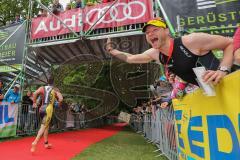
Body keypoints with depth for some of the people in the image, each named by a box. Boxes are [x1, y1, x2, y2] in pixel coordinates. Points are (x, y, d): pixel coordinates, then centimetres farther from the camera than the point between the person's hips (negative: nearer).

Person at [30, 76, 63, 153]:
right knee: (43, 127, -7)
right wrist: (59, 104, 9)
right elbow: (61, 99, -12)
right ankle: (35, 142, -26)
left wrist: (34, 102, 1)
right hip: (48, 109, -5)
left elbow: (35, 93, -10)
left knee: (46, 126, 19)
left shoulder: (42, 88, 9)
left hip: (41, 108, 5)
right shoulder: (55, 91, 3)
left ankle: (46, 143, 27)